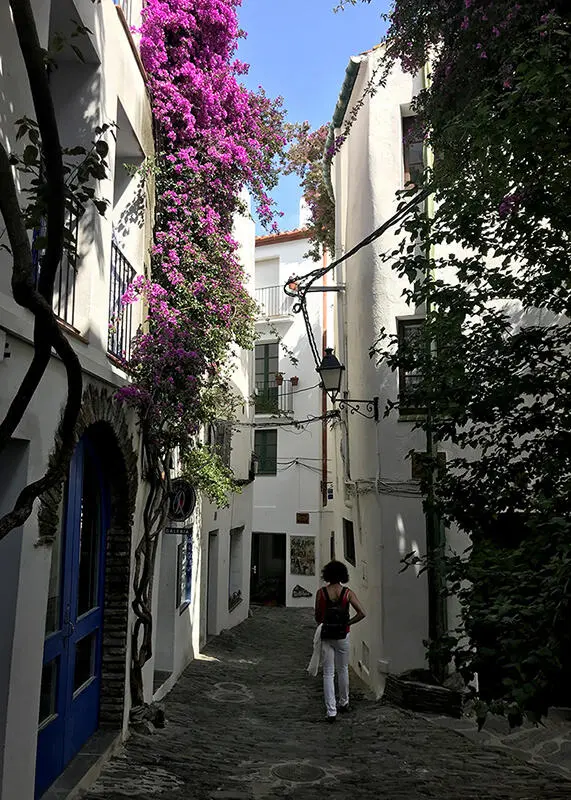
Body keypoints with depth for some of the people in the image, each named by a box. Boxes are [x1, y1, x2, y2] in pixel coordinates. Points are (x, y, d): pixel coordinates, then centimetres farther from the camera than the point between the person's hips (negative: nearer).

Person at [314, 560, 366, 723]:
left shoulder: (321, 593, -6)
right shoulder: (348, 593, -6)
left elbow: (317, 617, -1)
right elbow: (362, 613, -13)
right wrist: (348, 623, -1)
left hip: (326, 636, -1)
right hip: (343, 636, 1)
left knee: (328, 674, 4)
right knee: (343, 670, 20)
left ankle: (331, 711, -1)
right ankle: (344, 703, 35)